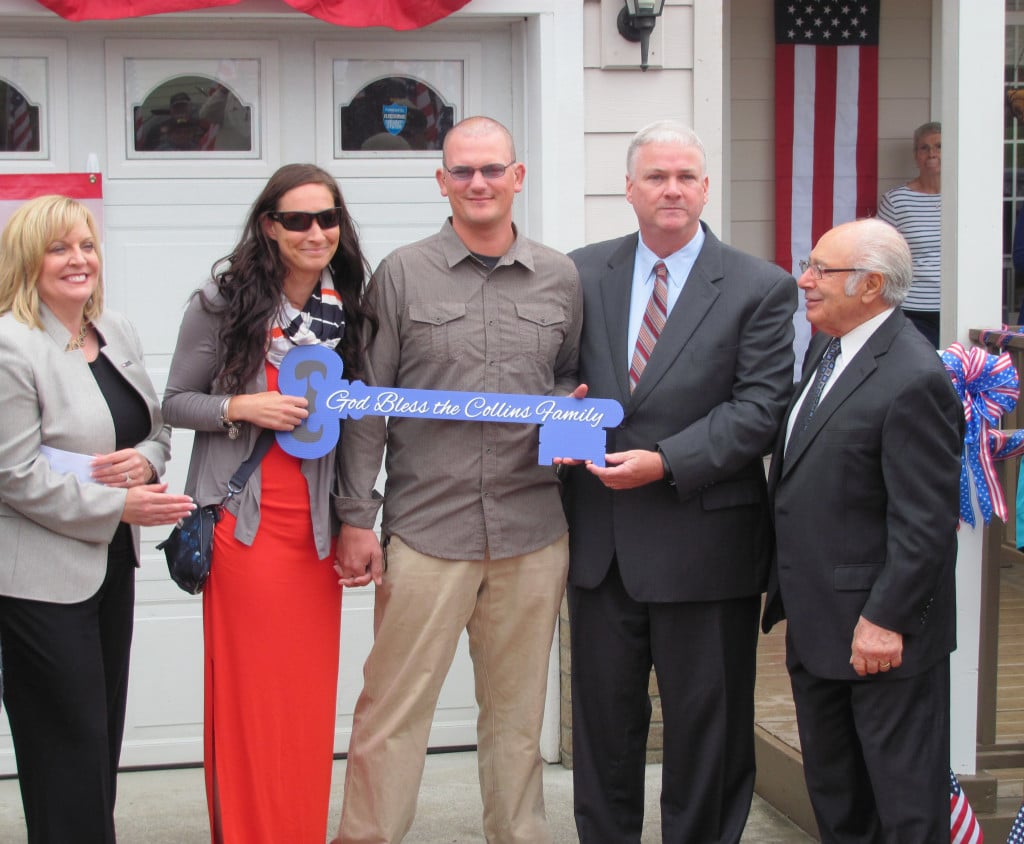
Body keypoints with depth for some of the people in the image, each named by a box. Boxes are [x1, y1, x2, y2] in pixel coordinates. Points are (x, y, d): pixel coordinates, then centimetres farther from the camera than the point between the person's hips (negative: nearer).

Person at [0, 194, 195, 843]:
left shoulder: (117, 333, 10)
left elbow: (157, 425, 19)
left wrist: (145, 459, -5)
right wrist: (119, 506, -17)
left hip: (112, 562, 8)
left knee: (105, 736, 13)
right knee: (69, 747, -2)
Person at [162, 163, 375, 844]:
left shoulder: (349, 309, 8)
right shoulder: (225, 301, -2)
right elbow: (176, 402, 2)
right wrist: (242, 408, -16)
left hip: (318, 525, 3)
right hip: (244, 523, -3)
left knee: (310, 696, 6)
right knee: (248, 694, -1)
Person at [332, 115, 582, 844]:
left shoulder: (560, 279, 8)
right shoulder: (401, 276, 1)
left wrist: (571, 406, -4)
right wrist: (357, 518, -3)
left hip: (533, 532, 2)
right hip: (427, 529, -2)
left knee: (517, 713, 12)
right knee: (393, 709, 0)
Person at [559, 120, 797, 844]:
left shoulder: (761, 288, -4)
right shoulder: (584, 273, 8)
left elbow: (761, 405, -11)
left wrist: (666, 461, -19)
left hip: (702, 538, -3)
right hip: (600, 539, 4)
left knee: (706, 723, 7)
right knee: (603, 717, 13)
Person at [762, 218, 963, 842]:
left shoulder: (914, 379, -21)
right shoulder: (827, 349, 9)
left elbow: (925, 521, -22)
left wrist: (885, 620, -21)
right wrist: (787, 590, 16)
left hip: (882, 632, -9)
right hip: (817, 626, 10)